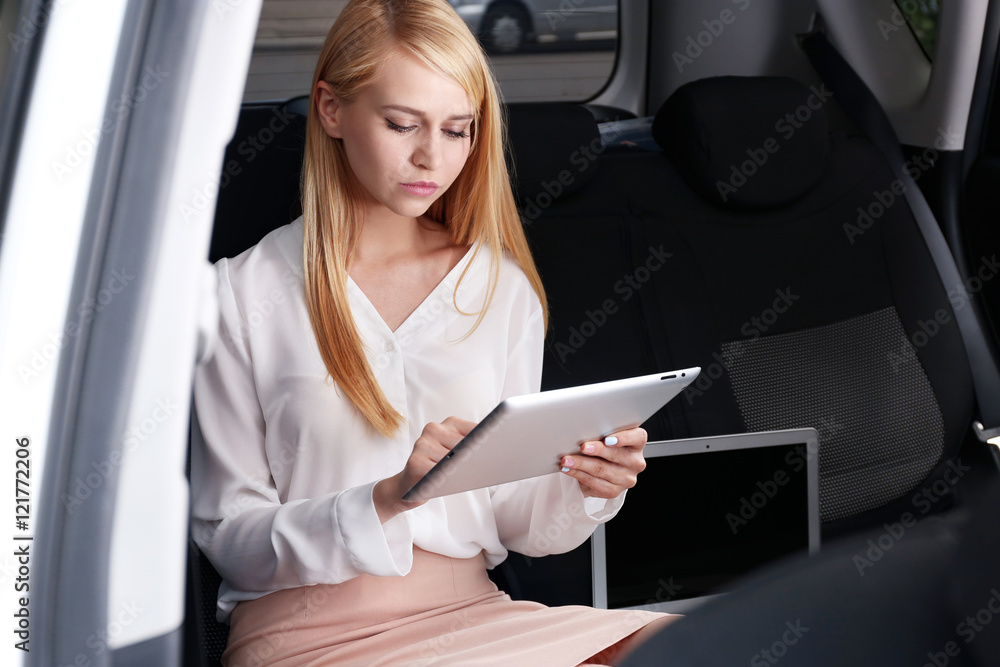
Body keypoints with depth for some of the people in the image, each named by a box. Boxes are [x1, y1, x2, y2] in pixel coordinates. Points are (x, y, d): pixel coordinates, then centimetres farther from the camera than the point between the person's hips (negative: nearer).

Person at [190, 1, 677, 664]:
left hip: (474, 613, 5)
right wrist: (390, 497, -19)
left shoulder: (504, 287, 11)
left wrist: (584, 489, -10)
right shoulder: (244, 292, -1)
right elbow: (228, 535, -4)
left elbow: (510, 520, 12)